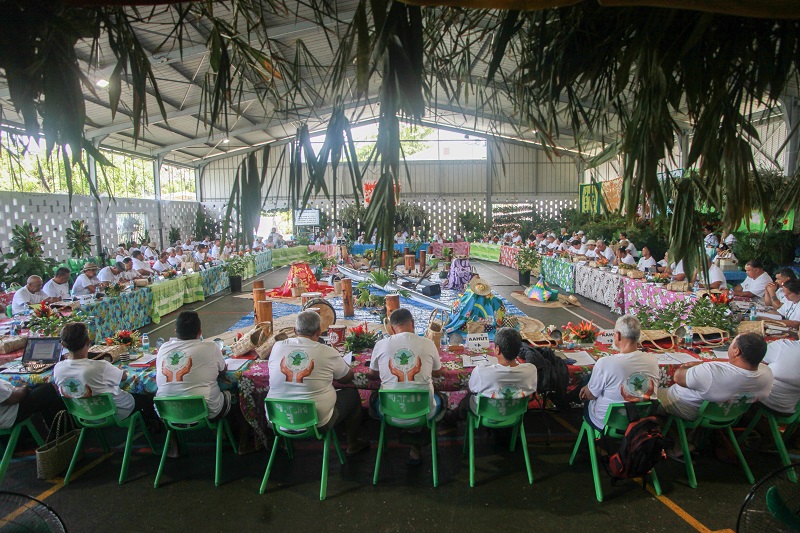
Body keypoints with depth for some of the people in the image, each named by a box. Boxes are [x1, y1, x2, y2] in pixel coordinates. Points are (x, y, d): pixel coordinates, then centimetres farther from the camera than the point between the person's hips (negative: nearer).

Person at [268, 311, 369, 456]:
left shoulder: (277, 347, -6)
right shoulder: (328, 353, -14)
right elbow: (348, 378, 4)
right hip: (318, 422, -4)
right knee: (352, 394, 18)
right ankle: (353, 445, 34)